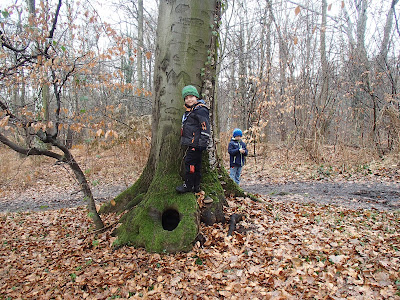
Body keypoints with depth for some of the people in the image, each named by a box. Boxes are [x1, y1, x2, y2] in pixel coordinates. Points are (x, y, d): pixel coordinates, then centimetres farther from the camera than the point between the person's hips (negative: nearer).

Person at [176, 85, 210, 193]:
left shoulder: (201, 110, -12)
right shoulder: (189, 111, 19)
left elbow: (205, 127, -17)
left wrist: (202, 143, -20)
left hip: (195, 143, -10)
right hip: (191, 143, 10)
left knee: (190, 162, -7)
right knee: (196, 164, 13)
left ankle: (188, 185, 3)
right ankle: (196, 186, 20)